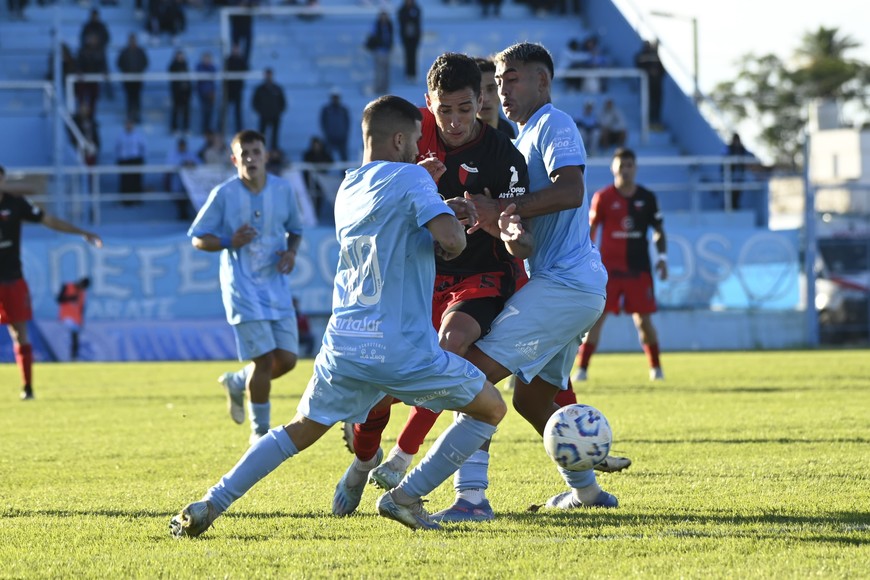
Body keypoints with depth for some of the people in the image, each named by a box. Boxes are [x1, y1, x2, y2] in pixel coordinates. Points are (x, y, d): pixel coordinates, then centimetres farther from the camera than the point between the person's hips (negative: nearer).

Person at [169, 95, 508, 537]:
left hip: (344, 348, 6)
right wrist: (452, 226, 6)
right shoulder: (410, 178, -6)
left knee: (300, 431, 22)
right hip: (404, 352, -6)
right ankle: (406, 497, 6)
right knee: (490, 409, 13)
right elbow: (451, 240, -17)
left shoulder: (347, 189, 16)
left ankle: (210, 505, 8)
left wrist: (445, 212, 17)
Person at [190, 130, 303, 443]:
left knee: (286, 358, 0)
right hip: (242, 288, -4)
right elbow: (198, 239, -2)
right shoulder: (224, 194, -8)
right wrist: (230, 242, -19)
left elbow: (295, 230, 17)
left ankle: (237, 382, 30)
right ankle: (260, 429, 8)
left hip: (277, 286, 4)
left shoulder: (283, 190, 2)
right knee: (264, 357, -10)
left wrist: (292, 251, -4)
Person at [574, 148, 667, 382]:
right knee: (596, 317, -7)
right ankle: (582, 368, -6)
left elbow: (658, 231, 13)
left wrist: (662, 257, 2)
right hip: (609, 267, -1)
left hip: (639, 268, 1)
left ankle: (656, 368, 18)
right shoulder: (603, 197, 0)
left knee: (643, 319, 3)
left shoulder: (647, 197, 5)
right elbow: (590, 229, 6)